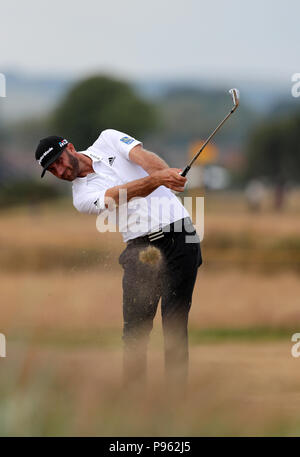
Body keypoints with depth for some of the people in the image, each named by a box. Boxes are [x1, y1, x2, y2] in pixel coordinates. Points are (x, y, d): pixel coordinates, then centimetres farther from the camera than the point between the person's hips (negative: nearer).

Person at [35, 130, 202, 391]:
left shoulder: (108, 140, 11)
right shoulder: (82, 196, 5)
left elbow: (143, 157, -8)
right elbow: (119, 195, -14)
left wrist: (166, 172, -30)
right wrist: (156, 180, -32)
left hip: (178, 236, -1)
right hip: (141, 249, 1)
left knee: (175, 324, -8)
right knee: (135, 329, -7)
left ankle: (177, 389, -6)